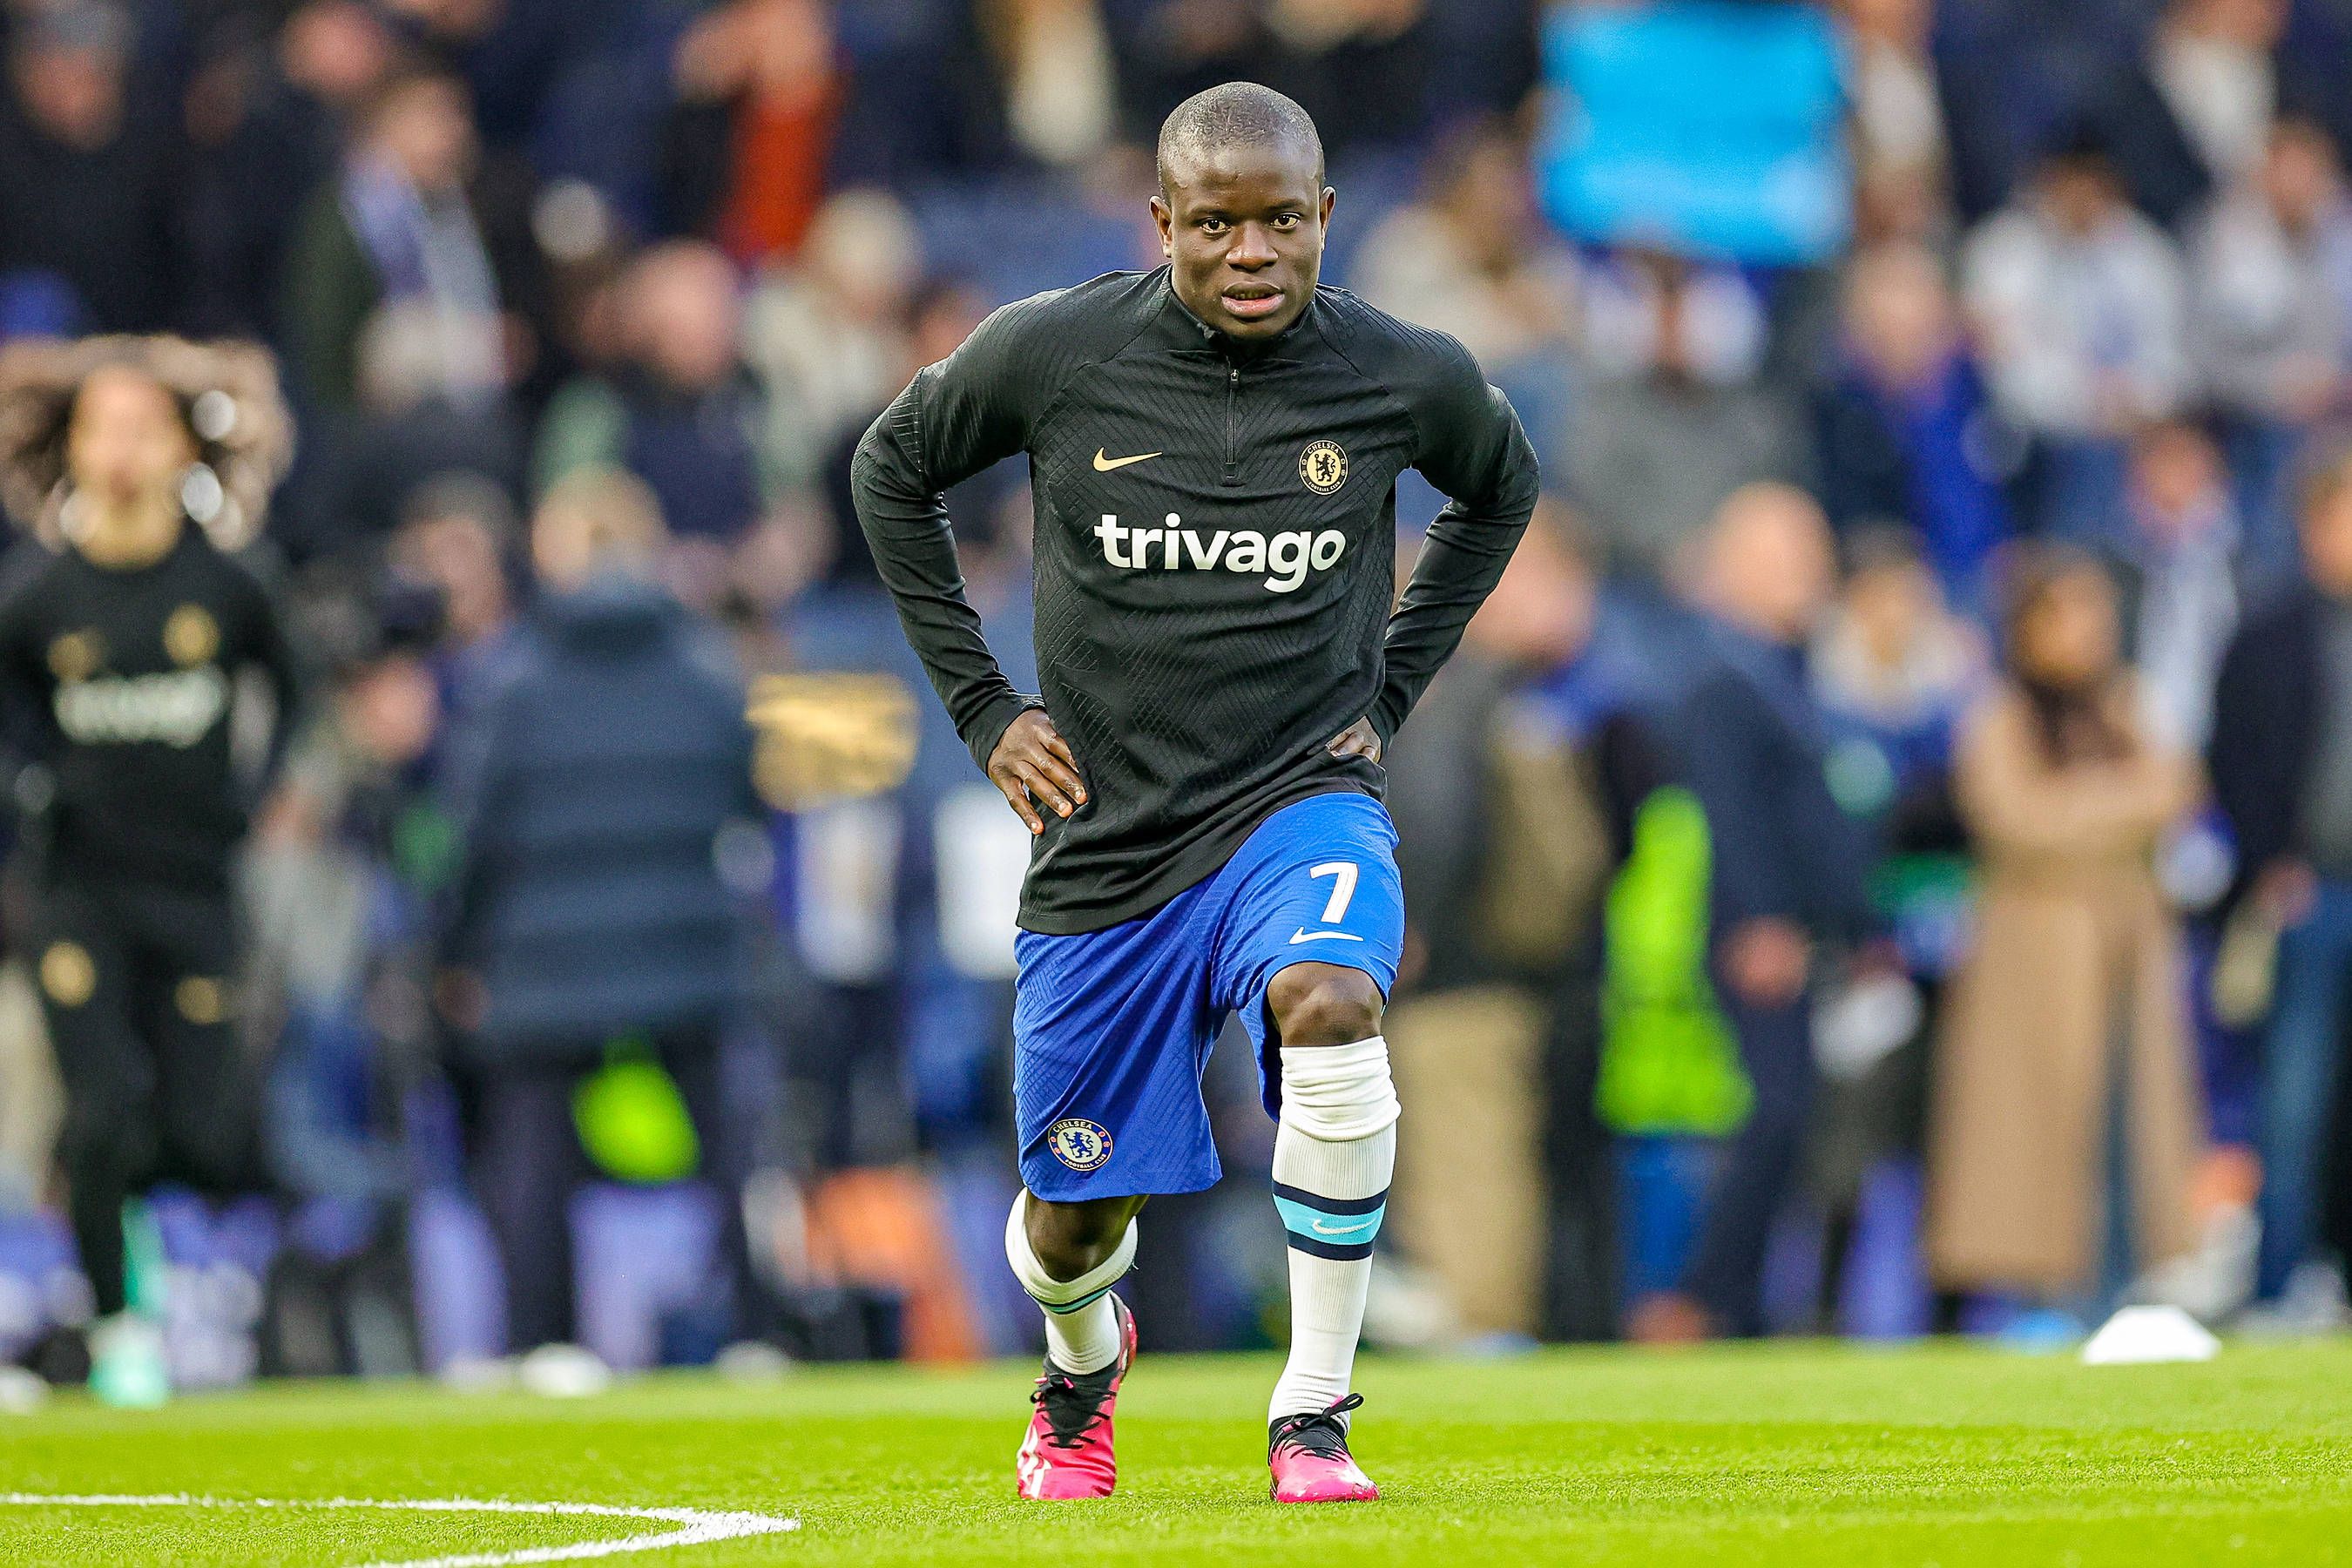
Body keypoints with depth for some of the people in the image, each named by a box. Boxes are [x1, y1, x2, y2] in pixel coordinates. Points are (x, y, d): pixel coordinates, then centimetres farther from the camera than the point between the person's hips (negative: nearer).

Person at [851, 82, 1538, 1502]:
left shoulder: (1405, 376, -7)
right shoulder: (1053, 355, -9)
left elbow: (1503, 491, 16)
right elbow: (894, 471, 9)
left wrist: (1390, 691, 9)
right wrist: (983, 704, 4)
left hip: (1304, 802, -1)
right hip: (1108, 836, 1)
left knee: (1331, 1008, -36)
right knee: (1076, 1221, 9)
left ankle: (1313, 1413, -24)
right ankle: (1083, 1367, 49)